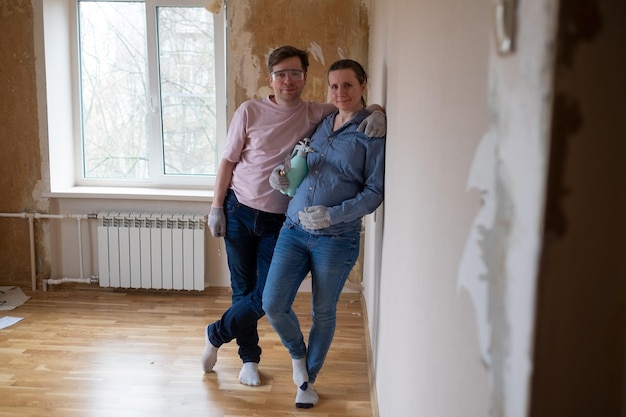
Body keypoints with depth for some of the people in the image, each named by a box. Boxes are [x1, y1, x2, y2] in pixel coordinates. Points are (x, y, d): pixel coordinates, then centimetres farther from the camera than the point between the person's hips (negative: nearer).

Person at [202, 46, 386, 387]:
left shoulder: (317, 114, -1)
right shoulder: (250, 111, -3)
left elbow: (356, 107, 4)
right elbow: (228, 161, 1)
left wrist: (376, 112, -21)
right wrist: (216, 207, -1)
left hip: (280, 220, 1)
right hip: (239, 211, 0)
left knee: (267, 296, -1)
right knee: (242, 290, 10)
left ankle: (216, 335, 26)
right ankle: (249, 358, 31)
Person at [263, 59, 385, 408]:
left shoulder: (372, 133, -5)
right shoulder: (321, 124, 12)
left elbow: (374, 192, -9)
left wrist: (332, 215, -20)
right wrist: (283, 175, 3)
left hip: (337, 238, -4)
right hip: (294, 230, 5)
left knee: (323, 312, 9)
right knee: (273, 304, -1)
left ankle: (309, 379, 32)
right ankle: (298, 353, 31)